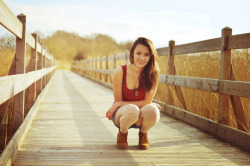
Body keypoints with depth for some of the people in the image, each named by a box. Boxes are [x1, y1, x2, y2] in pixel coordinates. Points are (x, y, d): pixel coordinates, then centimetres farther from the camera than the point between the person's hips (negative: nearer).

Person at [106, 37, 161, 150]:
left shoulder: (153, 73, -13)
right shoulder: (120, 72, -14)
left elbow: (147, 102, -13)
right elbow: (118, 101, -6)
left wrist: (119, 104, -16)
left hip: (141, 119, 1)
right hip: (121, 114, -1)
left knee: (152, 111, -35)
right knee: (132, 110, -38)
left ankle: (143, 134, 2)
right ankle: (122, 134, -1)